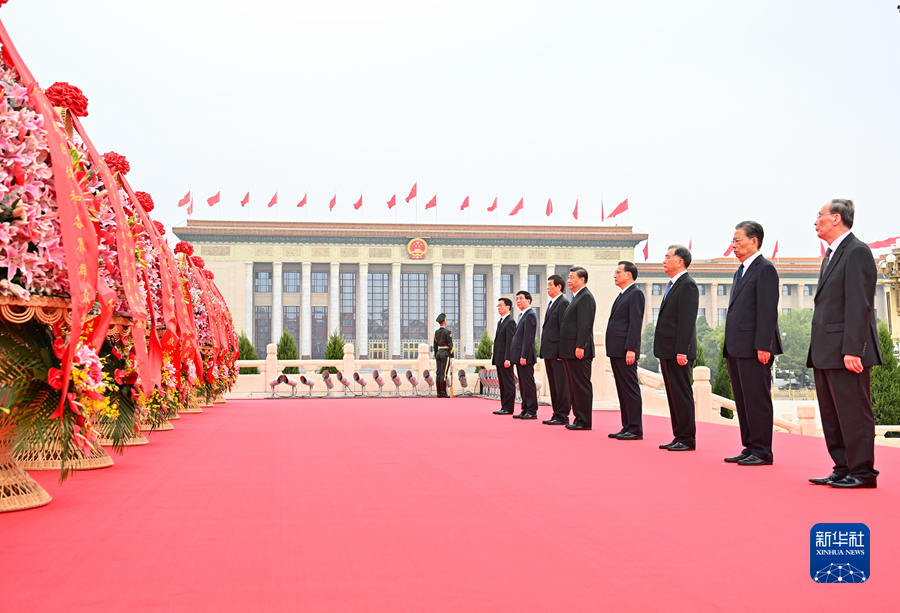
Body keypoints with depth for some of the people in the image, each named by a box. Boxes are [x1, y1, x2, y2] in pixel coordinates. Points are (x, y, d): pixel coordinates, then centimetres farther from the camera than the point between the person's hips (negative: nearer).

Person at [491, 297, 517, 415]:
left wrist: (507, 359, -22)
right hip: (499, 359, 10)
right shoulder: (500, 322, 19)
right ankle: (504, 407, 15)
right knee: (502, 384, 11)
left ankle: (508, 408, -3)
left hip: (505, 359, -10)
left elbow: (510, 342, -18)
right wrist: (495, 358, 18)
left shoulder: (510, 322, -11)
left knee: (508, 384, -5)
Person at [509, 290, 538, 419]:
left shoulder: (530, 315, -11)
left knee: (528, 383, -7)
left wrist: (523, 356, -22)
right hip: (519, 356, 10)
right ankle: (525, 410, 16)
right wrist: (510, 357, 19)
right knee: (522, 384, 11)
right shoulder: (521, 315, 20)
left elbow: (528, 338, -18)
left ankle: (532, 411, -5)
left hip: (525, 356, -10)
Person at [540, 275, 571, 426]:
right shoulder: (551, 303, 20)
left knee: (562, 385, -6)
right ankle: (556, 414, 17)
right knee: (553, 385, 12)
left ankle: (563, 416, -3)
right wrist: (544, 350, 17)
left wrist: (561, 351, -20)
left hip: (557, 350, -10)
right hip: (549, 351, 10)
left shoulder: (563, 303, -10)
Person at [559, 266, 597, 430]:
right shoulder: (576, 297, 21)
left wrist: (580, 347, -25)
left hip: (579, 351, -10)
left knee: (582, 386, -7)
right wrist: (564, 350, 20)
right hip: (571, 352, 10)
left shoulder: (586, 297, -11)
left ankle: (584, 421, -4)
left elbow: (585, 325, -20)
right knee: (574, 386, 12)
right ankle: (579, 418, 17)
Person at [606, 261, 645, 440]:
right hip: (616, 351, 10)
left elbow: (635, 323, -16)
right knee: (622, 390, 10)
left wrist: (630, 349, -22)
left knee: (630, 390, -7)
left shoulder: (636, 294, -8)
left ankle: (635, 429, -4)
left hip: (626, 351, -10)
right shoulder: (622, 295, 21)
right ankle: (627, 427, 15)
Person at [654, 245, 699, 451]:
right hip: (668, 352, 10)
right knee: (674, 395, 12)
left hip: (678, 352, -10)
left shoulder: (688, 285, -12)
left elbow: (687, 321, -19)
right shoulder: (673, 285, 19)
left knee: (682, 395, -6)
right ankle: (679, 437, 17)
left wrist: (681, 351, -23)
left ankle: (687, 439, 0)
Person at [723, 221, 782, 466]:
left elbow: (768, 310, -15)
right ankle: (750, 448, 17)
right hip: (737, 349, 9)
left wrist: (763, 346, -21)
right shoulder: (741, 271, 20)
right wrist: (730, 348, 17)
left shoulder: (765, 269, -8)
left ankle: (762, 451, 0)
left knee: (757, 400, -5)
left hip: (754, 349, -9)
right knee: (743, 401, 11)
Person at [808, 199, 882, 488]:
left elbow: (859, 304, -17)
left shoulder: (857, 252, -10)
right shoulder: (831, 254, 20)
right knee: (831, 415, 12)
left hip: (847, 351, -10)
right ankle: (843, 469, 19)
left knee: (853, 412, -5)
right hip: (826, 353, 10)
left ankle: (863, 472, 2)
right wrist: (818, 351, 16)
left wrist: (851, 350, -22)